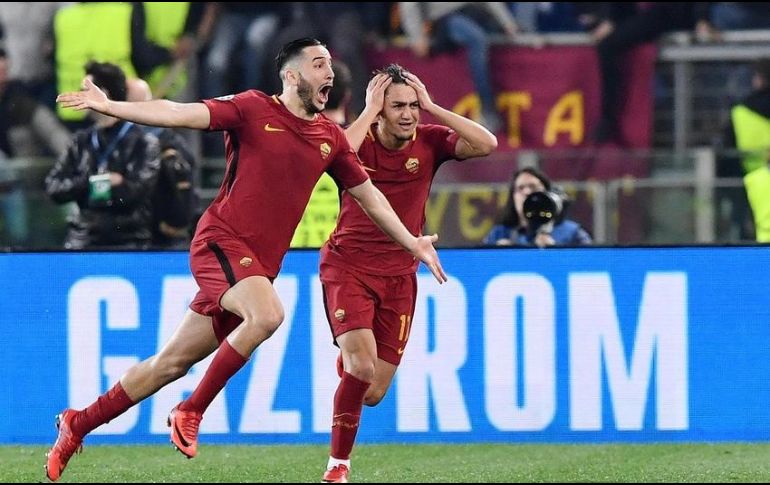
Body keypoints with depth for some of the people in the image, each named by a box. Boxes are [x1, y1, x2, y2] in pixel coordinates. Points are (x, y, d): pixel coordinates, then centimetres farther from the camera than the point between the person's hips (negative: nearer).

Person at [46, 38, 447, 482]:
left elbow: (367, 194, 23)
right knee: (267, 313, -33)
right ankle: (191, 412, -17)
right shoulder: (254, 109, -6)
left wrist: (412, 242, 20)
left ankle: (79, 424, 21)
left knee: (173, 363, 7)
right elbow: (180, 114, -12)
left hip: (260, 263, 6)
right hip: (221, 241, -6)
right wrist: (108, 107, -23)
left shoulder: (331, 138, 11)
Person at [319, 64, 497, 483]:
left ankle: (348, 363, 40)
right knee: (362, 368, -22)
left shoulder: (428, 141, -3)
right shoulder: (360, 141, -9)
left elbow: (486, 144, -18)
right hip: (348, 267, -3)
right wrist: (369, 111, -23)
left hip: (398, 275, 3)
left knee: (374, 393, 2)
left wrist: (431, 107, -16)